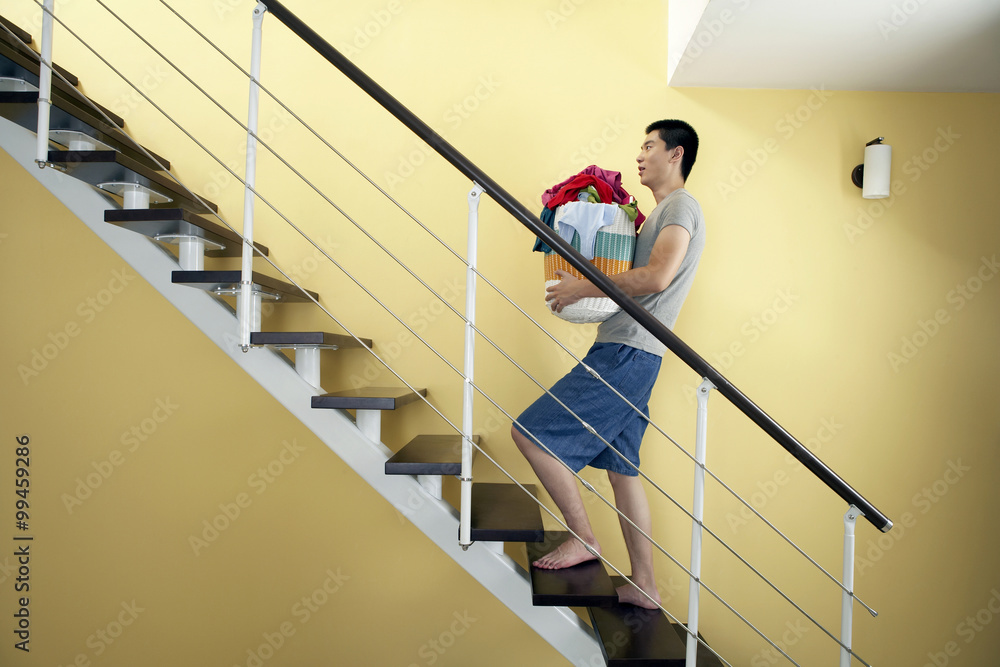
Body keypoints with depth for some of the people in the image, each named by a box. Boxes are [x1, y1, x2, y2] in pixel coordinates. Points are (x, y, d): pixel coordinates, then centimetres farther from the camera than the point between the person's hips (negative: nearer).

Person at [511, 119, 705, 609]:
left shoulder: (681, 207, -6)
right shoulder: (662, 212, 25)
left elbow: (656, 277, -22)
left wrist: (584, 288, -16)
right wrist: (587, 286, 12)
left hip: (626, 354, -10)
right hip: (624, 354, 10)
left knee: (529, 432, -11)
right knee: (622, 469, 12)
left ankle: (584, 538, 0)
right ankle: (644, 587, 20)